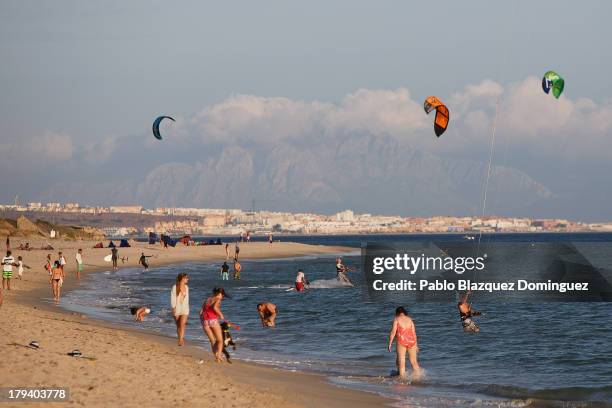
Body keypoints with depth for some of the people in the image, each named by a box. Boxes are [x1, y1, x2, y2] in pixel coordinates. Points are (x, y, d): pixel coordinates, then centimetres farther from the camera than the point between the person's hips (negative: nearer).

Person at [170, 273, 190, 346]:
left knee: (182, 324, -14)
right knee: (178, 325, 9)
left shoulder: (186, 287, 7)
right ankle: (181, 339, 24)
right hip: (177, 309, -2)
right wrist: (173, 307, -14)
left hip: (184, 309, 2)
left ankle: (181, 340, -18)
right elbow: (172, 298, -7)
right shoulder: (175, 287, -7)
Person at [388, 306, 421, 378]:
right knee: (414, 362, 13)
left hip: (401, 341, -4)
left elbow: (393, 332, -7)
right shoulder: (409, 319, 12)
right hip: (411, 341, 4)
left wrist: (390, 344, -4)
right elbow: (414, 332, 12)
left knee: (401, 362, 1)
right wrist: (416, 345, 18)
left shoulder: (396, 319, 0)